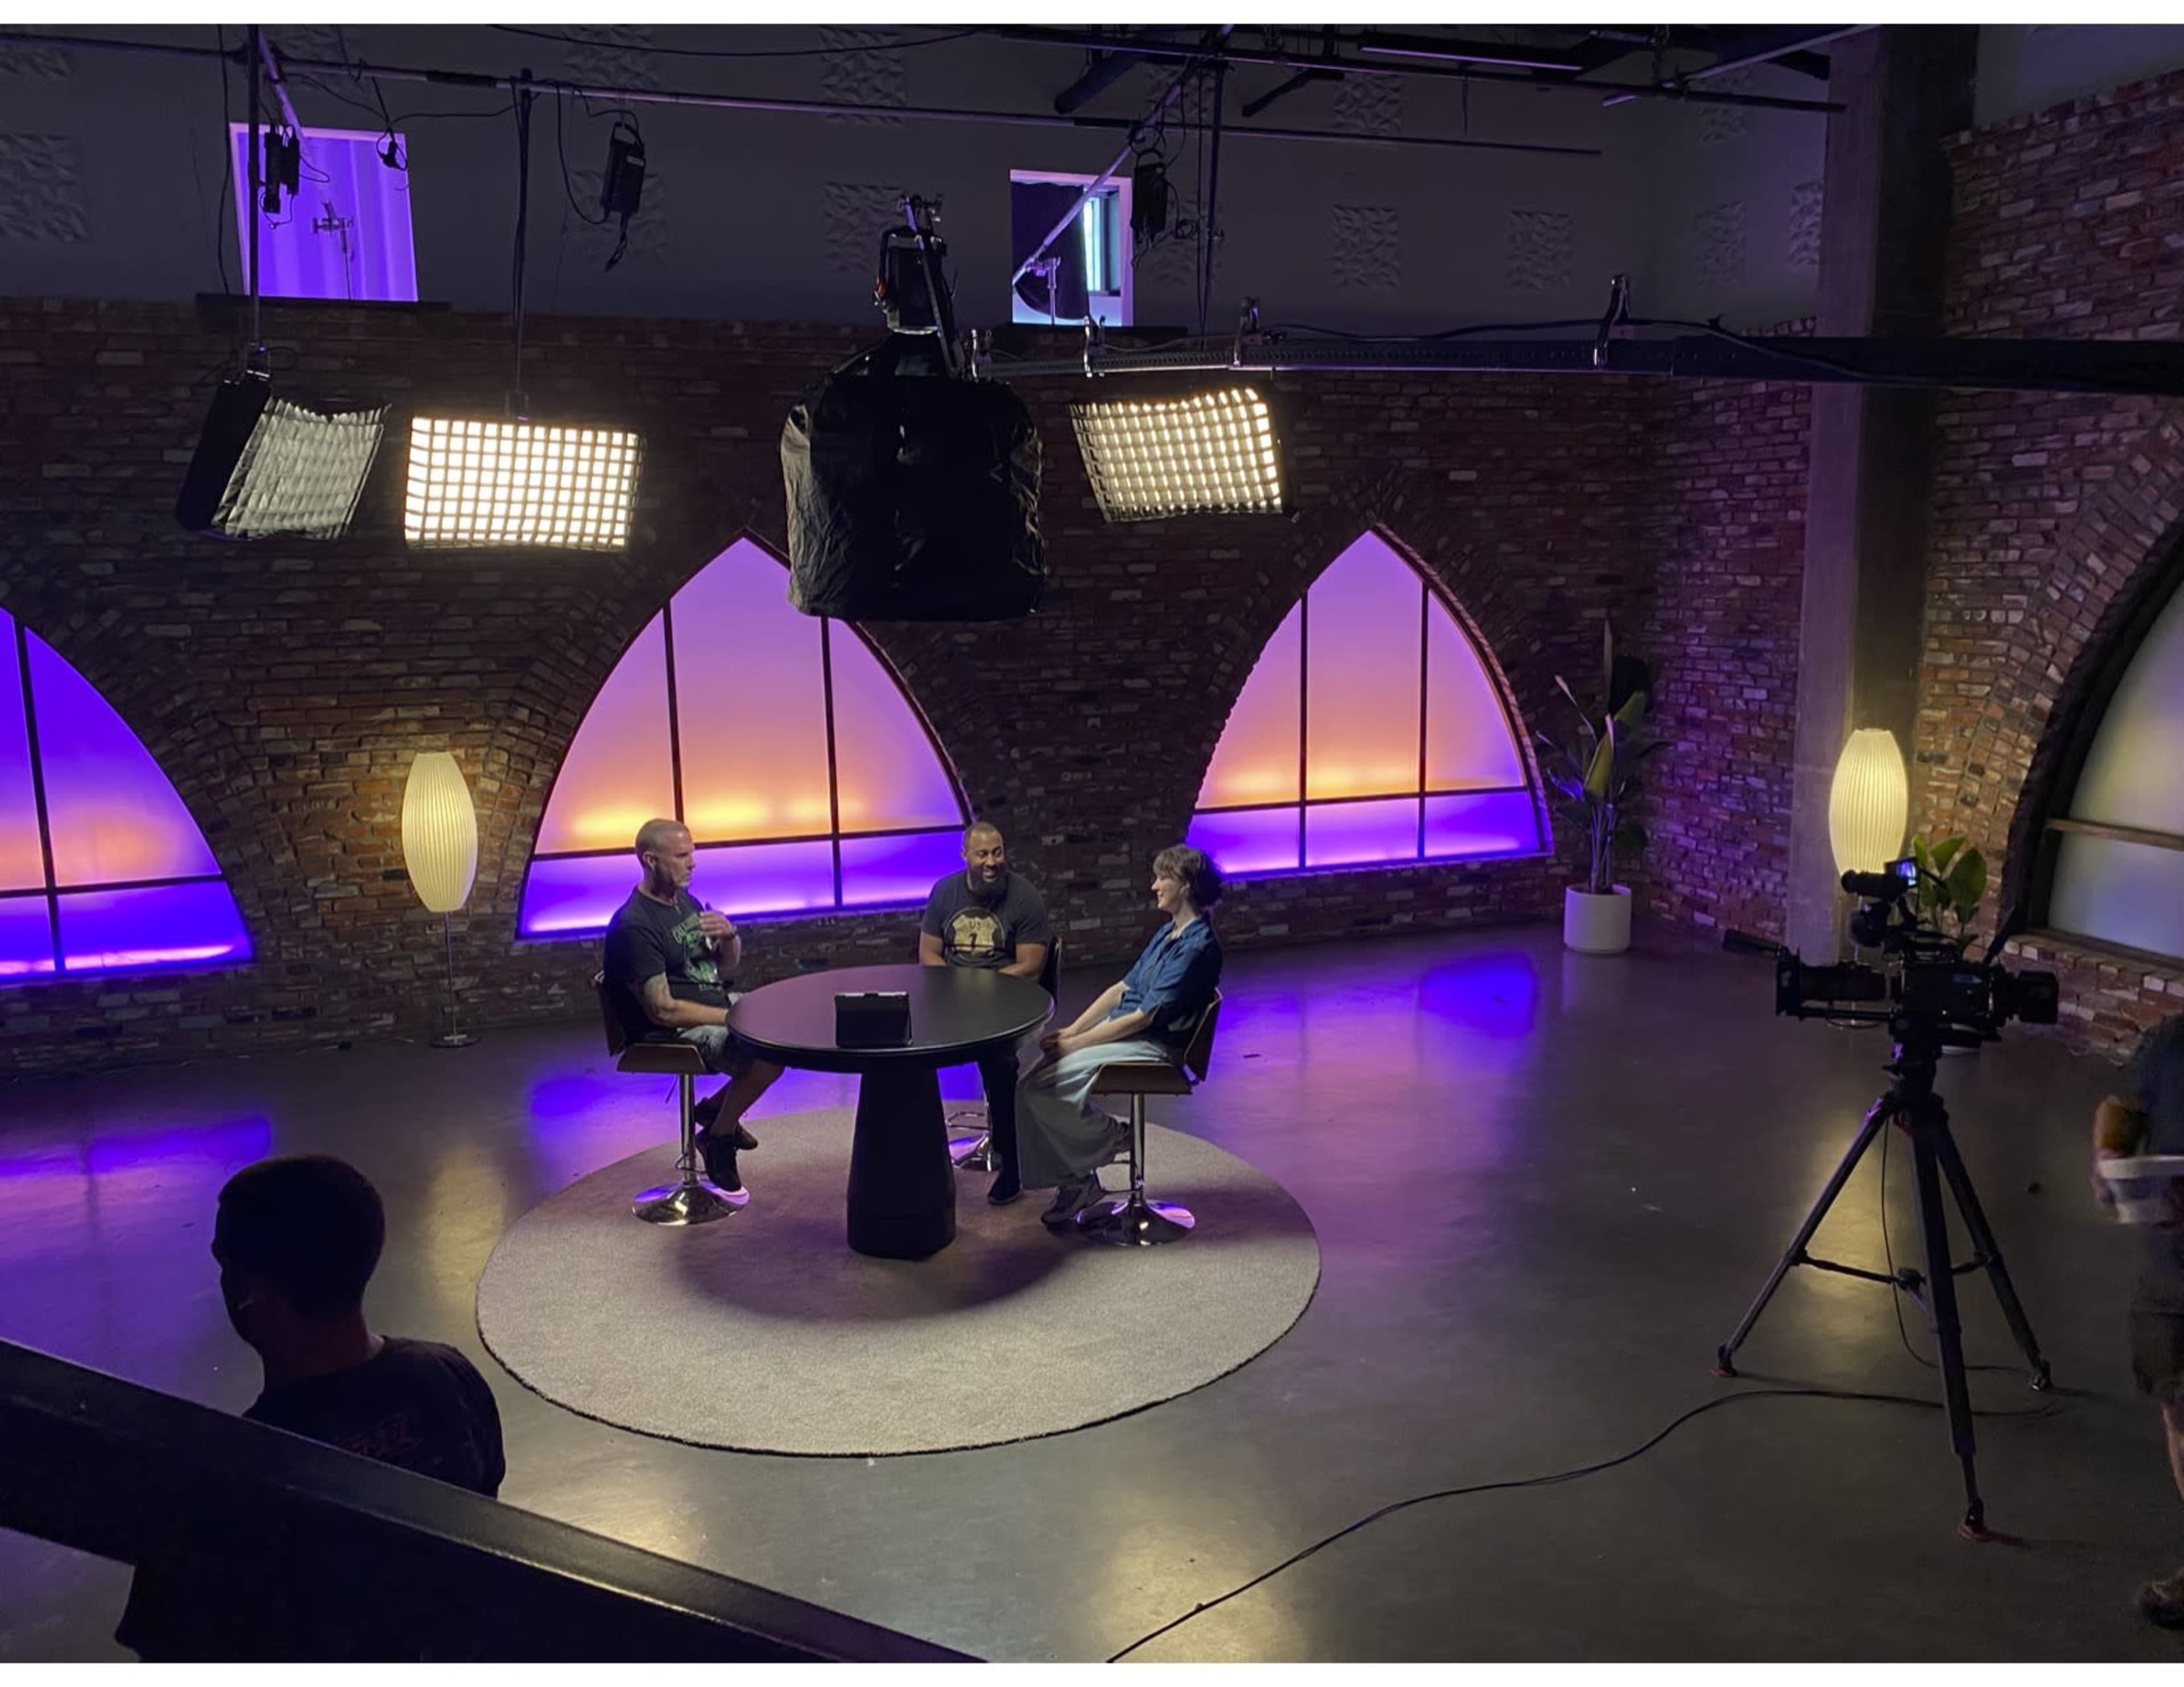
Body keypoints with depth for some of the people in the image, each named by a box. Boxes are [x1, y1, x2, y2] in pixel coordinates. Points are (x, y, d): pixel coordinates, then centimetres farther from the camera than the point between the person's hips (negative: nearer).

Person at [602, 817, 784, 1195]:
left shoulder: (686, 900, 10)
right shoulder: (634, 926, -19)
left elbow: (726, 971, 16)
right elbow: (663, 1010, -23)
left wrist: (730, 936, -7)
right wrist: (734, 1019, -20)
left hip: (718, 1004, 10)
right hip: (677, 1031, -9)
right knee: (768, 1054, -28)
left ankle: (717, 1106, 15)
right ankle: (718, 1136, -2)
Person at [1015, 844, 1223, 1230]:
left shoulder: (1197, 947, -17)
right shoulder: (1169, 933, 14)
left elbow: (1143, 1017, -19)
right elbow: (1122, 989, 14)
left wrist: (1074, 1045, -16)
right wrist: (1070, 1032, 3)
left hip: (1154, 1047, -9)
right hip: (1122, 1032, 9)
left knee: (1042, 1086, -20)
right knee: (1028, 1086, -7)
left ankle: (1114, 1136, 2)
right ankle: (1074, 1181, -1)